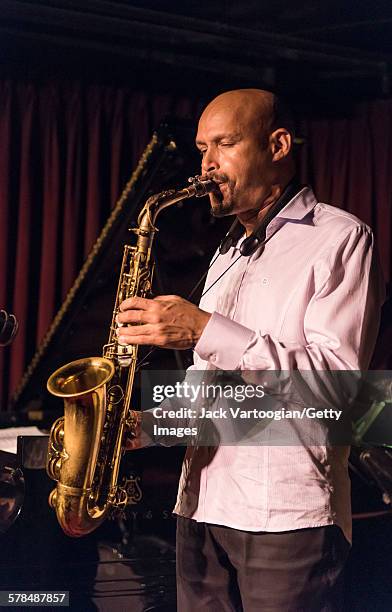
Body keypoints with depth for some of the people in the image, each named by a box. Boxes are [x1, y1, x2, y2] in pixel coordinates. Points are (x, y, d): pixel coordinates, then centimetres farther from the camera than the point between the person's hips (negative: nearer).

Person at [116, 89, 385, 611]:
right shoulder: (227, 260, 21)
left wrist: (205, 330, -20)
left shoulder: (340, 238, -3)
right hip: (200, 508, 7)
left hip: (288, 515, -7)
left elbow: (337, 375, -16)